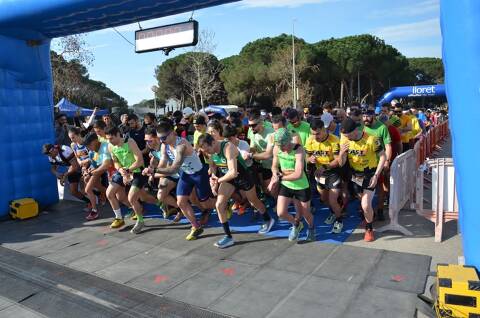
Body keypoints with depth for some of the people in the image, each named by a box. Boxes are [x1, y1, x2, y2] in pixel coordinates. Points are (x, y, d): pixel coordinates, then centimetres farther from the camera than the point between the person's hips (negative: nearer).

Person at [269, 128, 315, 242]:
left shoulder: (299, 150, -27)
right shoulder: (276, 149, -12)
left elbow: (298, 174, -33)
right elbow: (274, 166, 4)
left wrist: (279, 178, -26)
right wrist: (276, 174, -20)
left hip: (301, 187, -4)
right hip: (285, 185, 4)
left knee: (305, 214, 13)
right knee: (280, 213, -5)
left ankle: (311, 228, 51)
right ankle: (296, 224, 30)